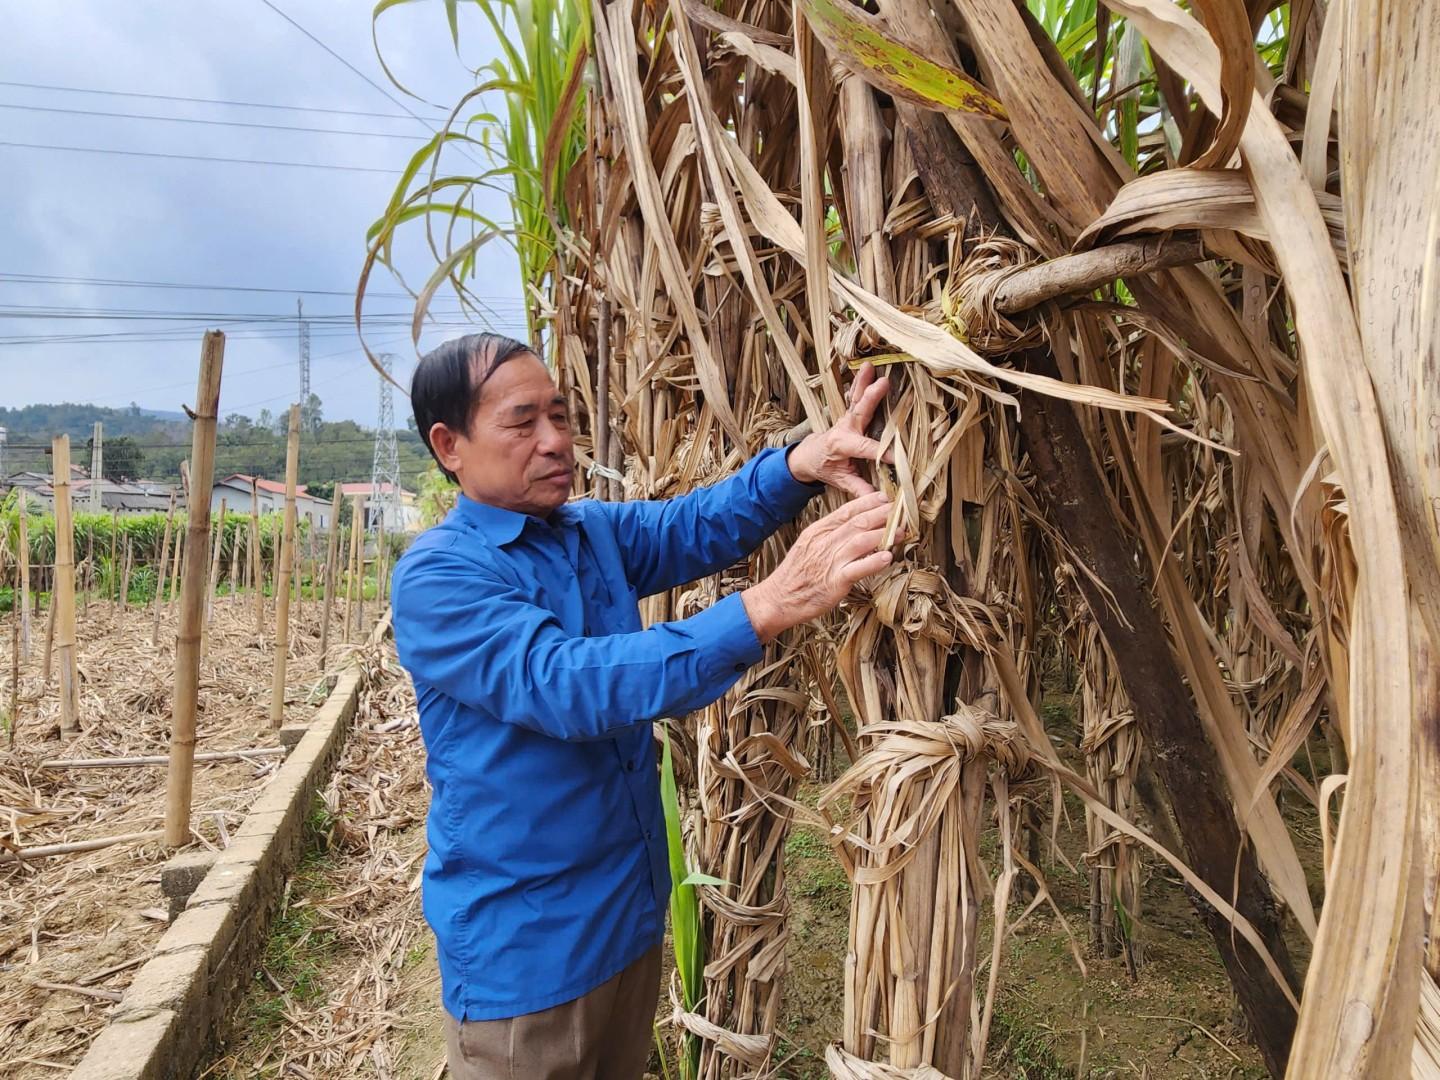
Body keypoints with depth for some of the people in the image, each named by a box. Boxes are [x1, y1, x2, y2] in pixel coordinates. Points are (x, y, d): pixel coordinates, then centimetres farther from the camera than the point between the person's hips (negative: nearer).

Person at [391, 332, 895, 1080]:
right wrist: (768, 607, -42)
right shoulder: (436, 575, -21)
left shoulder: (597, 532, 3)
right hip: (521, 948, -6)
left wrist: (800, 464, -29)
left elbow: (696, 524, -8)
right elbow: (567, 684, -34)